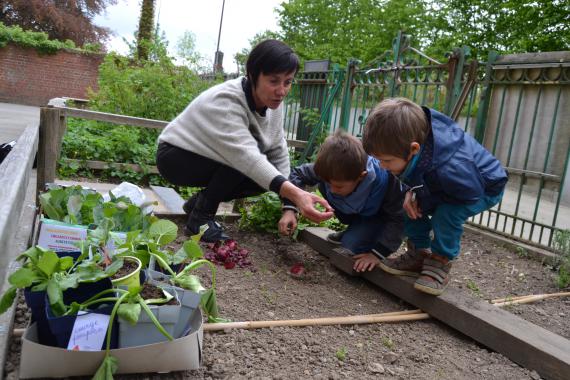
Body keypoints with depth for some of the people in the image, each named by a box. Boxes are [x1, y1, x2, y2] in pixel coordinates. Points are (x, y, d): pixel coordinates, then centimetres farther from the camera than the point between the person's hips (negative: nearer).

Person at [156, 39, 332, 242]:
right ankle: (200, 217, -12)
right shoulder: (225, 101, -33)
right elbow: (246, 155, -46)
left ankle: (199, 201, 7)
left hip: (209, 159, 8)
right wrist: (295, 193, -59)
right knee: (245, 164, -30)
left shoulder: (273, 103, -10)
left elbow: (278, 153, -7)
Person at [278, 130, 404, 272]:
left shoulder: (386, 181, -41)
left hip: (380, 215, -6)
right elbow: (298, 174, -17)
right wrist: (289, 210, -29)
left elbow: (398, 219, -29)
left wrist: (377, 253, -34)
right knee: (323, 184, -17)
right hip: (355, 210, 6)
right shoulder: (330, 170, -31)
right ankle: (354, 229, 2)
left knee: (352, 245, -28)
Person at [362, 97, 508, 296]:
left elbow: (469, 196, -28)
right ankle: (419, 255, 8)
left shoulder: (450, 170, -47)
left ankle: (440, 264, -11)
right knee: (413, 205, -5)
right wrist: (410, 191, -19)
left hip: (483, 189, -7)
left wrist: (422, 201, -23)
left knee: (447, 213, -31)